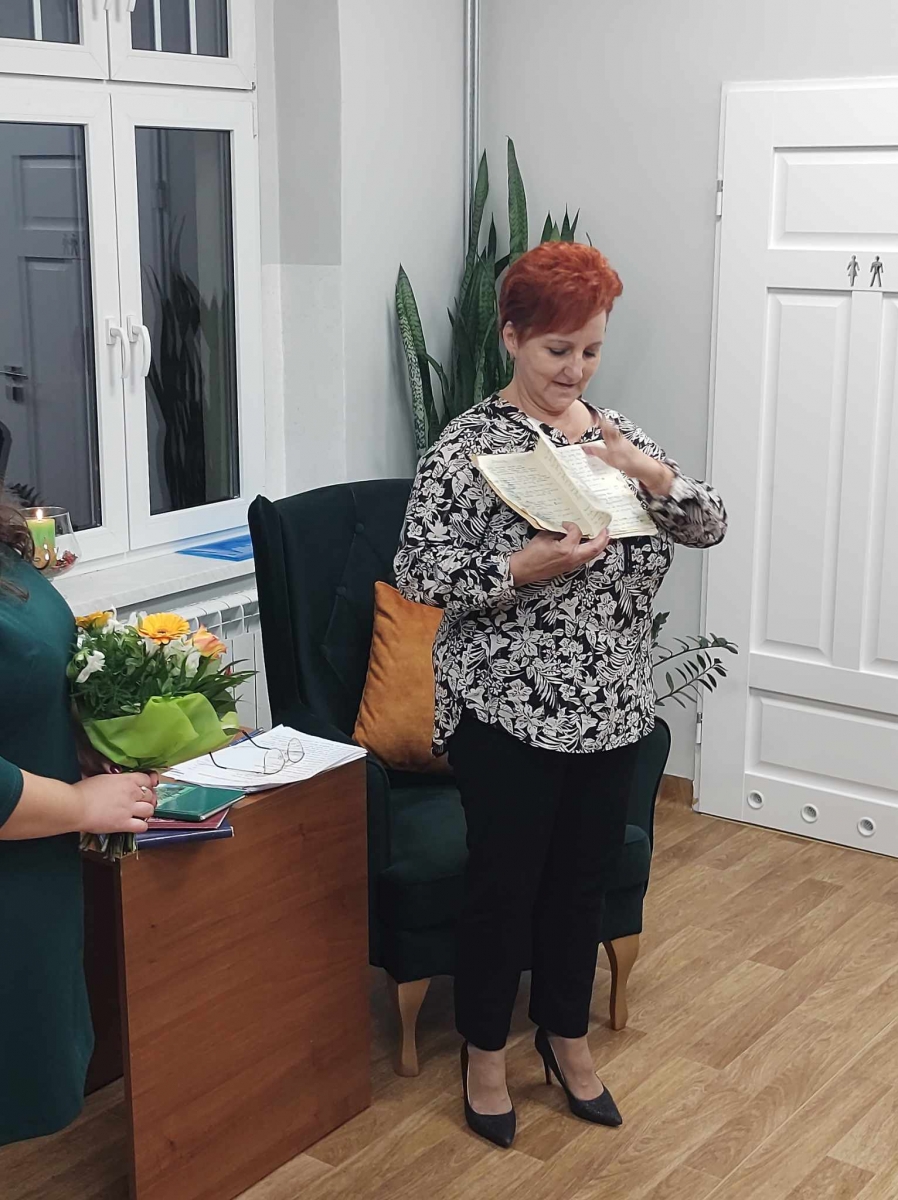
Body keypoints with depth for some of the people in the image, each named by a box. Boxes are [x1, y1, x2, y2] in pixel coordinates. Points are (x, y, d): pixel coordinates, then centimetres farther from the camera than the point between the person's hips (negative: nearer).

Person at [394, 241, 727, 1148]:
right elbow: (416, 573, -15)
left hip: (609, 708, 6)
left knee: (583, 879, 17)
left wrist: (650, 474, -14)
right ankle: (485, 1049, 28)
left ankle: (566, 1036, 37)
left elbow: (709, 527, 5)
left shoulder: (616, 433, 6)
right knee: (504, 884, 7)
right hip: (507, 711, -5)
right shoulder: (470, 444, -12)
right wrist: (524, 569, -27)